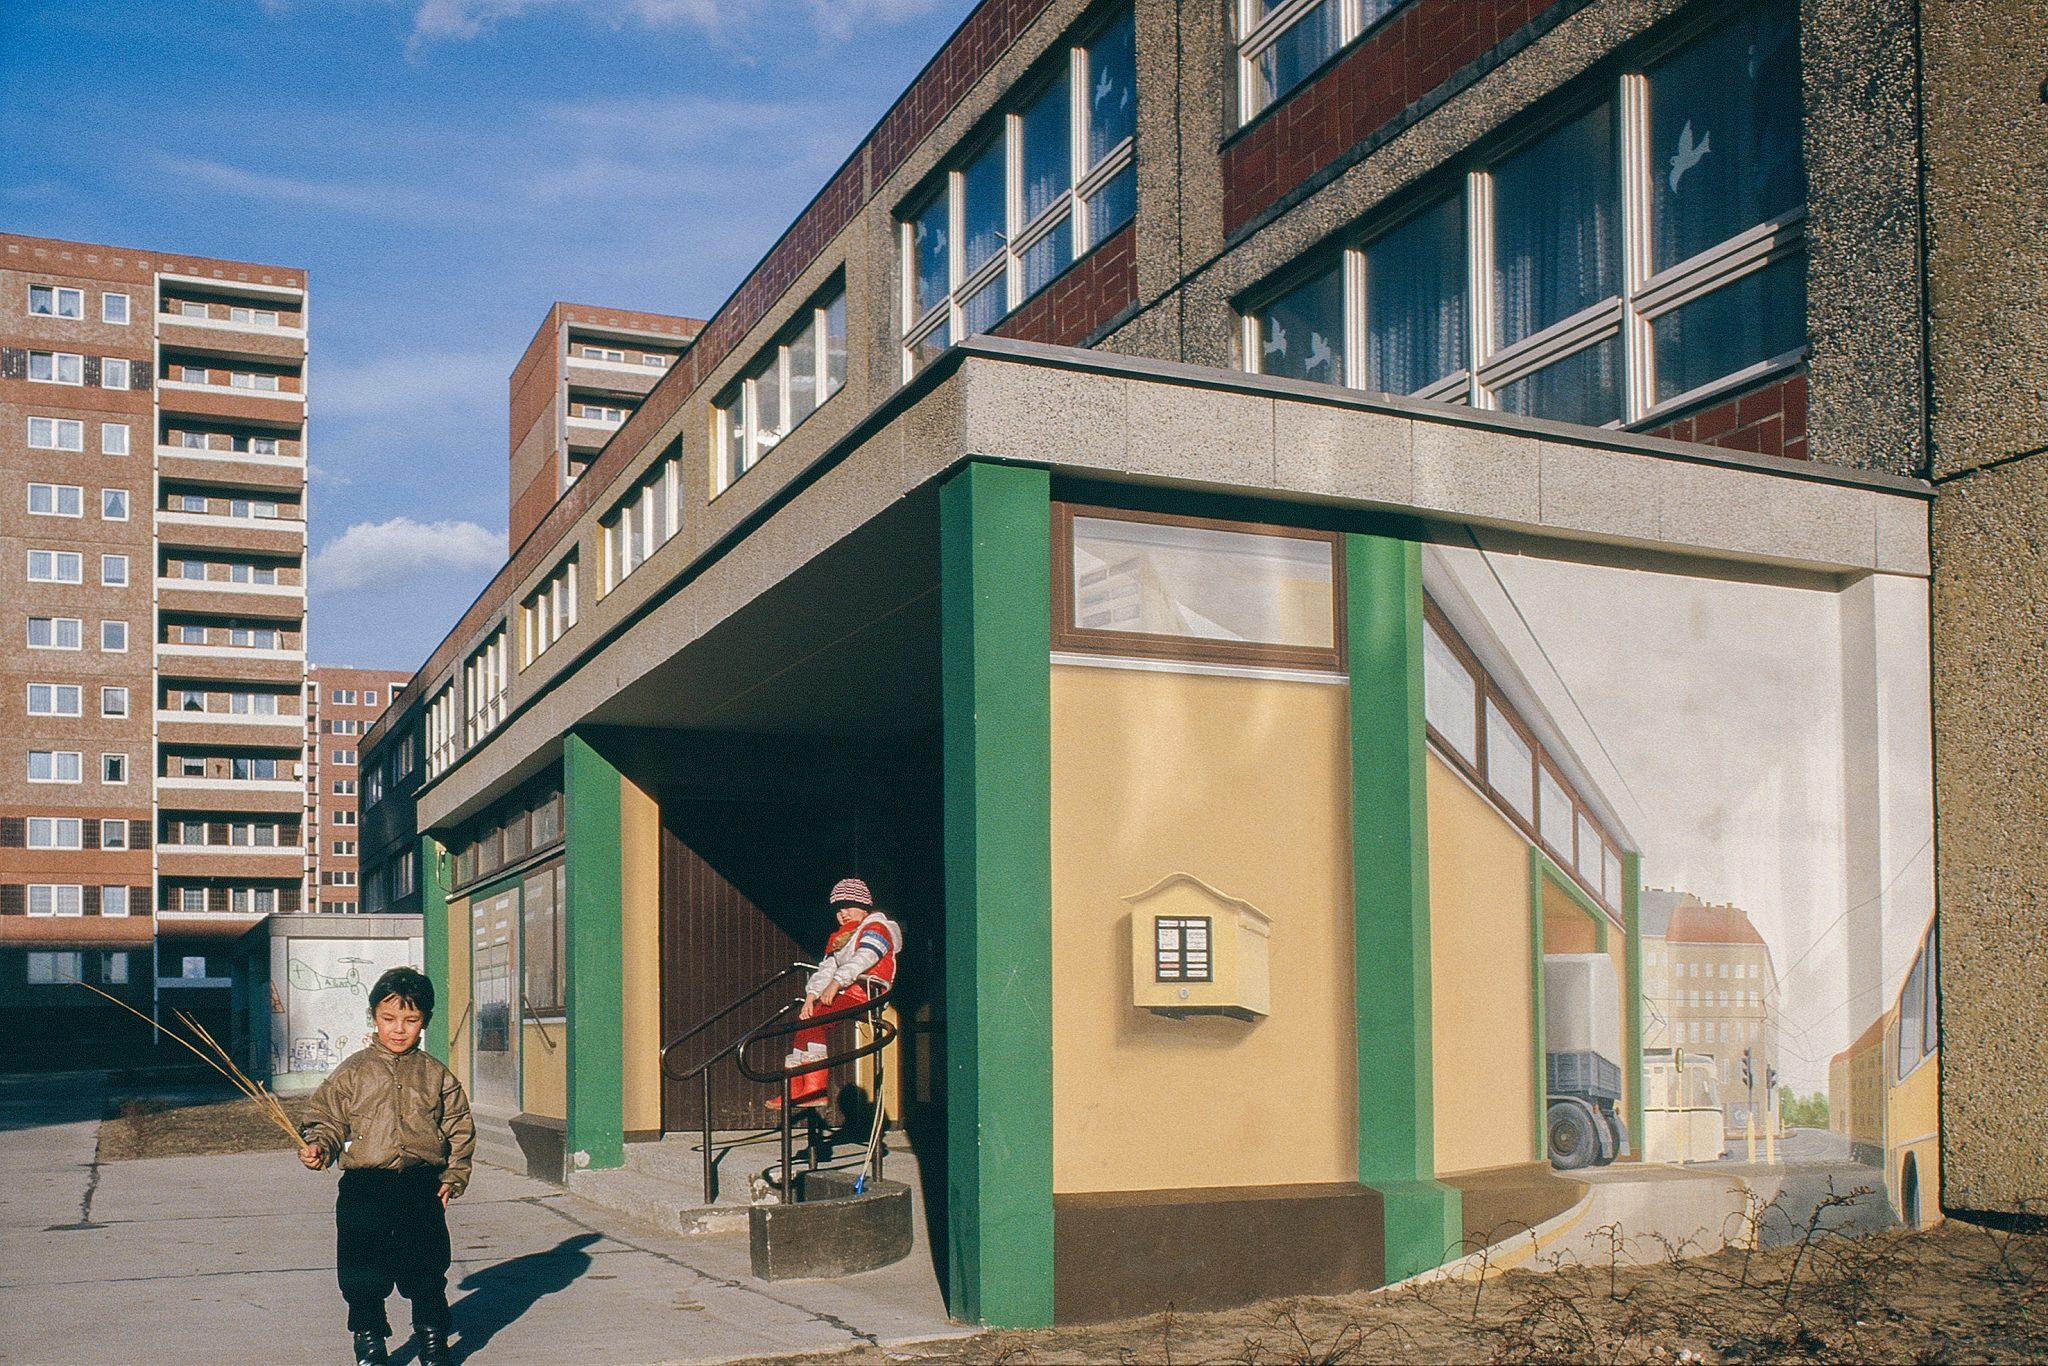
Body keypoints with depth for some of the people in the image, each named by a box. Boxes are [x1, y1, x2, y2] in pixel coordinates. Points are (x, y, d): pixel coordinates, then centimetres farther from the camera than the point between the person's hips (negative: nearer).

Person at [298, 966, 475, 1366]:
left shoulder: (437, 1076, 6)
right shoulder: (352, 1072, 4)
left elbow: (460, 1130, 10)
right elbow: (328, 1118, 4)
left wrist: (453, 1178, 2)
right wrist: (319, 1145, -16)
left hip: (422, 1187, 0)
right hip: (364, 1187, 0)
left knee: (427, 1273, 7)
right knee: (363, 1277, 5)